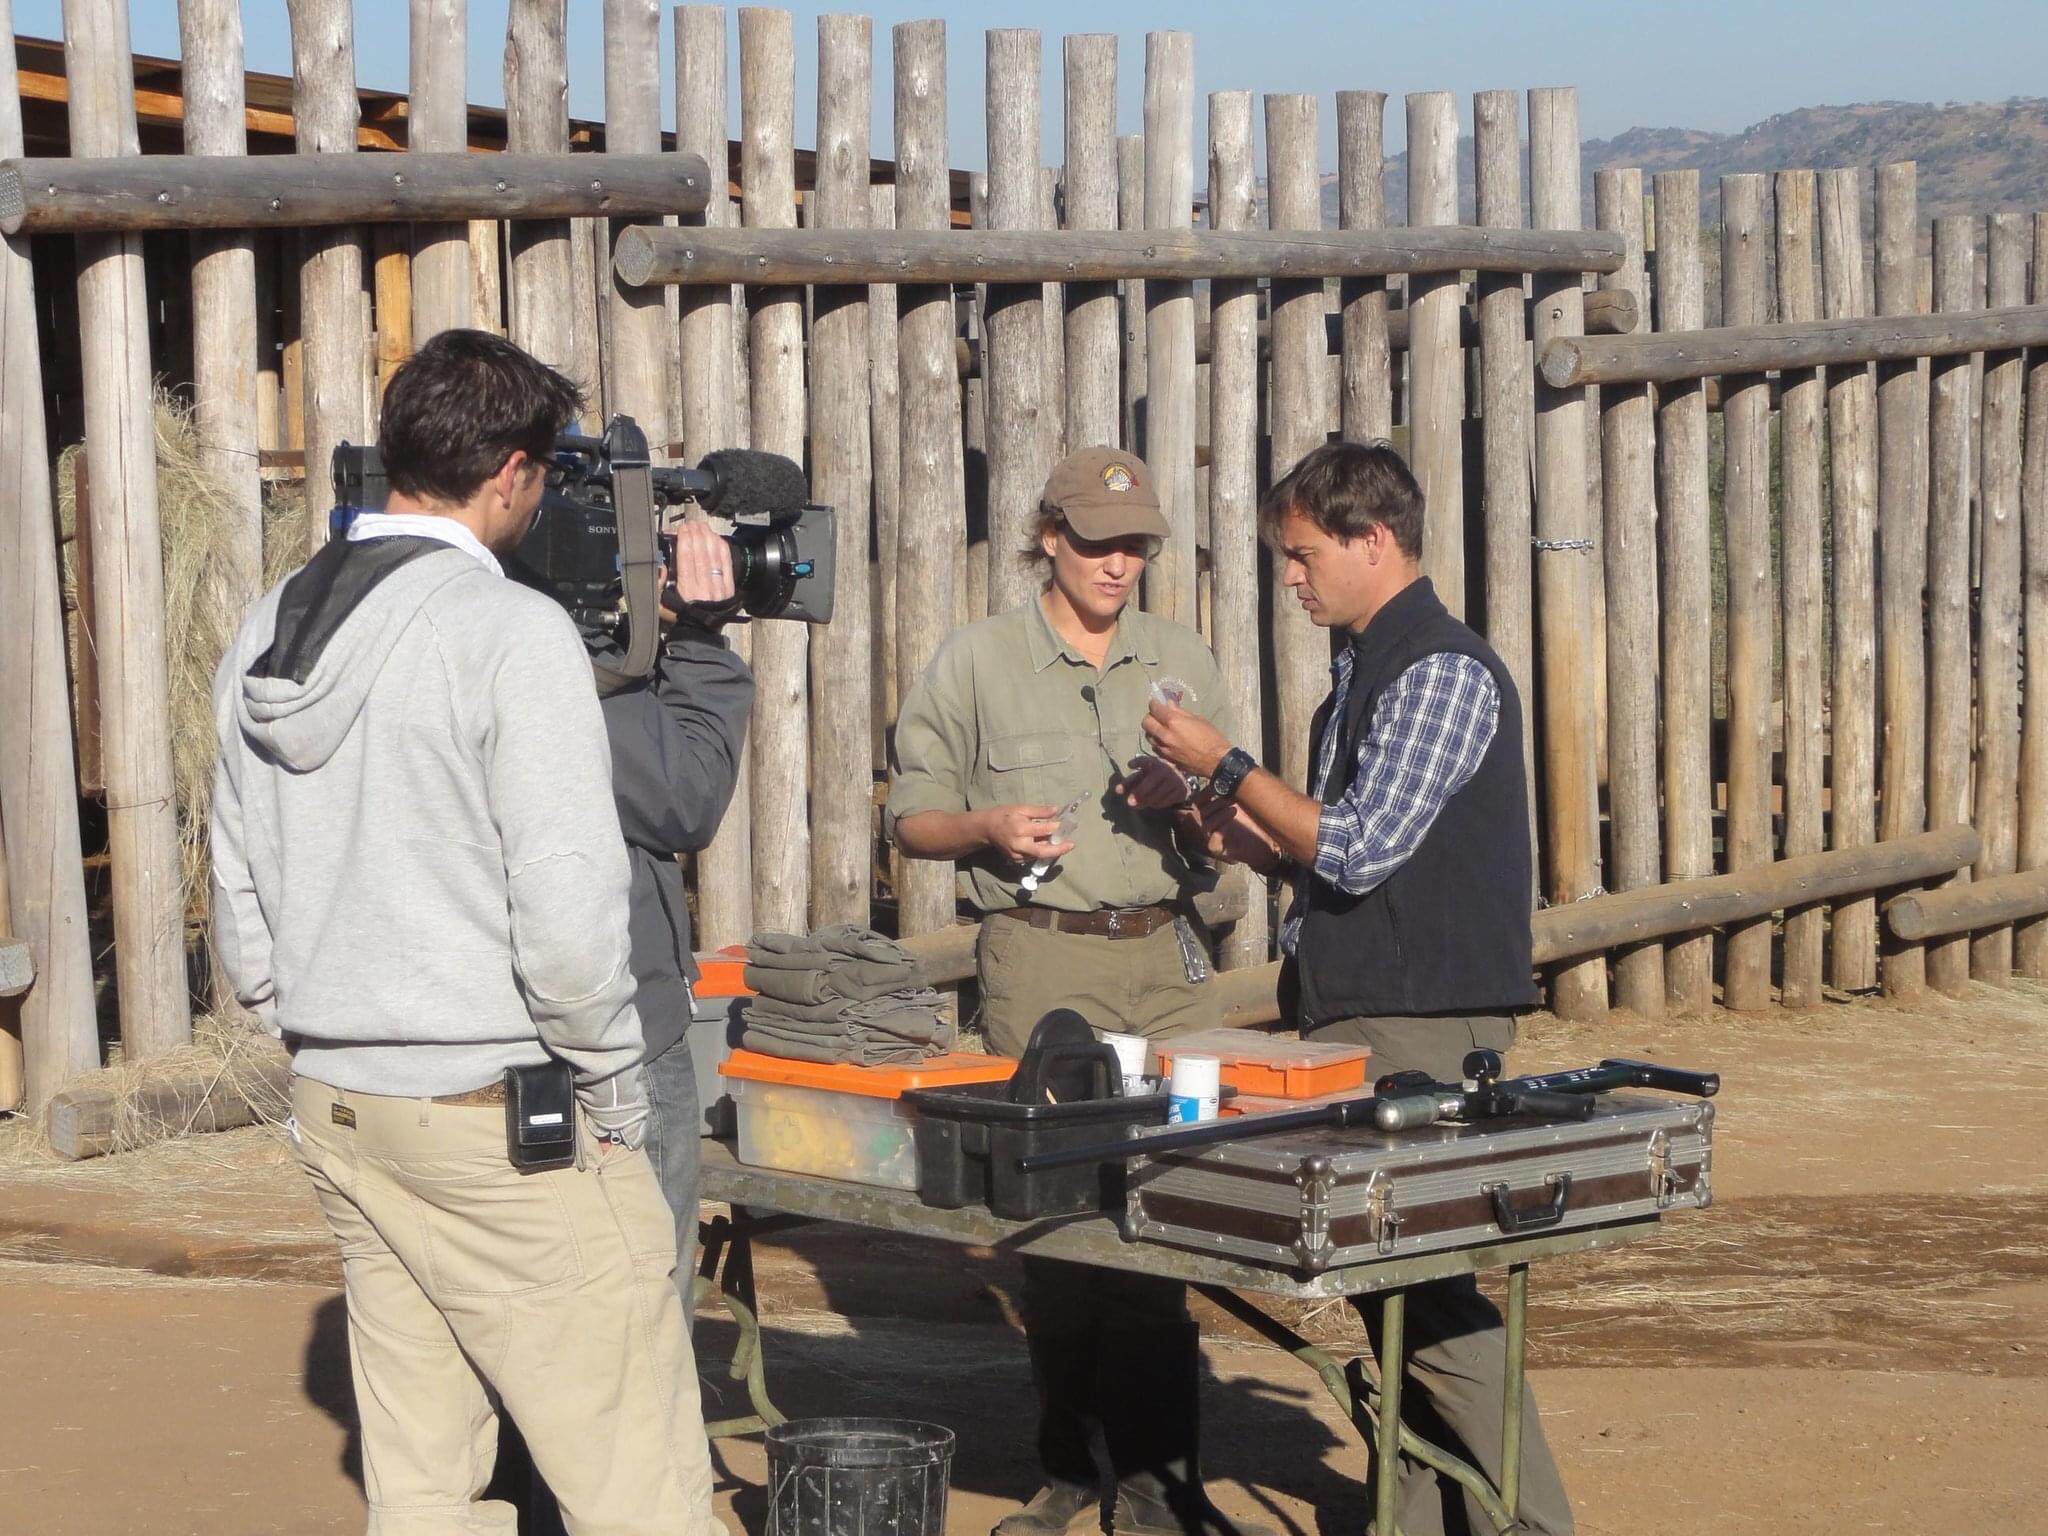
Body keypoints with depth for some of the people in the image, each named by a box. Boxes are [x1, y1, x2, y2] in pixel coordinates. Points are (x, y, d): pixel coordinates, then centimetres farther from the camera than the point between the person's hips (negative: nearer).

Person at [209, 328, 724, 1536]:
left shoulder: (264, 640, 10)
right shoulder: (512, 632, -15)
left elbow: (241, 907, 15)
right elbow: (568, 909, -19)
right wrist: (616, 1089, -7)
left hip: (337, 1112, 8)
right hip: (502, 1116, -8)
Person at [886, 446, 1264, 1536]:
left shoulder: (1184, 662, 15)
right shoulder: (976, 662, 5)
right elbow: (912, 819, 6)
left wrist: (1187, 791, -2)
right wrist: (991, 828, -13)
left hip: (1165, 957, 3)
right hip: (1041, 962, -2)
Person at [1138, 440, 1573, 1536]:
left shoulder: (1443, 674, -12)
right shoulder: (1364, 673, 18)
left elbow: (1359, 851, -18)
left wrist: (1226, 766, -9)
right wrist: (1239, 837, 10)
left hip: (1423, 1027, -10)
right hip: (1354, 1015, 10)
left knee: (1434, 1295, -10)